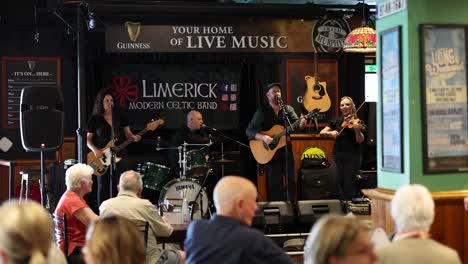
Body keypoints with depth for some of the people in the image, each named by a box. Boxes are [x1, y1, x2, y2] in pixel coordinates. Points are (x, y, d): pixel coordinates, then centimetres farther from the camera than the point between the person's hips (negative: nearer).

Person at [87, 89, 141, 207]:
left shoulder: (120, 116, 6)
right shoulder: (95, 119, 0)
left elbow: (127, 133, 10)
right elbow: (88, 139, 3)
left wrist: (133, 137, -12)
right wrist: (95, 150, -14)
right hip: (102, 157, -2)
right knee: (103, 186, 0)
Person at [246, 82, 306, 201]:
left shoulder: (288, 109, 9)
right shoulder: (262, 112, 0)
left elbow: (295, 122, -7)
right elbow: (249, 131, -5)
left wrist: (301, 123, -31)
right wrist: (263, 137, -22)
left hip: (286, 150, 3)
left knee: (292, 181, 3)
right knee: (274, 185, 0)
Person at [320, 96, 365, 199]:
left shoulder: (356, 121, -2)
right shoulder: (336, 122, 10)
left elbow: (360, 140, -12)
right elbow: (322, 132, 5)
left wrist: (357, 129, -31)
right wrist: (330, 133, -15)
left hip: (352, 157, -3)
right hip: (337, 156, 3)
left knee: (348, 186, -3)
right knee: (335, 184, -3)